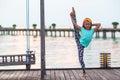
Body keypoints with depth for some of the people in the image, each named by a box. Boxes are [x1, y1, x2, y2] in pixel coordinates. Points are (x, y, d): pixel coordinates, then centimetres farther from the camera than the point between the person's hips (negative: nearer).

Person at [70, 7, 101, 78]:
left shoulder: (92, 30, -4)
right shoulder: (82, 29, -7)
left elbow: (99, 24, -10)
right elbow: (74, 23, -6)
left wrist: (91, 24, -4)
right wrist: (71, 17, 5)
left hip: (82, 45, 0)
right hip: (78, 41, 1)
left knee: (81, 59, -4)